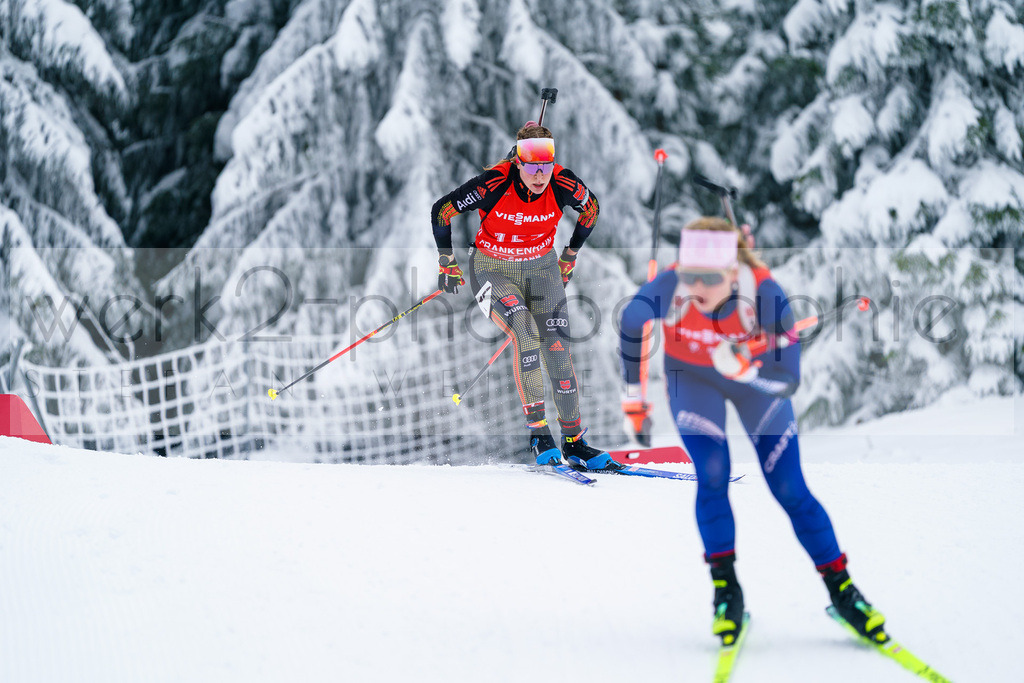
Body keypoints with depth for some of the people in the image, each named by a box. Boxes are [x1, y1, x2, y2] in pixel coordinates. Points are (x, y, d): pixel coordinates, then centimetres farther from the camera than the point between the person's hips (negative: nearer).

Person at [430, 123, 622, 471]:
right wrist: (447, 263, -3)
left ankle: (574, 442, 7)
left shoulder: (563, 184, -19)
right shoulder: (494, 184, -27)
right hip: (493, 271, -3)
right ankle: (538, 432, -22)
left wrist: (569, 257, 12)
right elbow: (441, 211, -13)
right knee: (525, 330, -27)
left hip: (541, 270, 3)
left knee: (558, 350, -5)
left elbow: (591, 208, 5)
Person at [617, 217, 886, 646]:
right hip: (692, 378, 0)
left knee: (790, 490, -1)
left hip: (756, 377, 0)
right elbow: (630, 325, -12)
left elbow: (789, 381, -29)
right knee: (712, 476, -17)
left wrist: (743, 369, -49)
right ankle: (726, 589, -2)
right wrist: (633, 394, -2)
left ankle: (842, 591, 11)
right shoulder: (669, 288, -34)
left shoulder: (766, 296, -36)